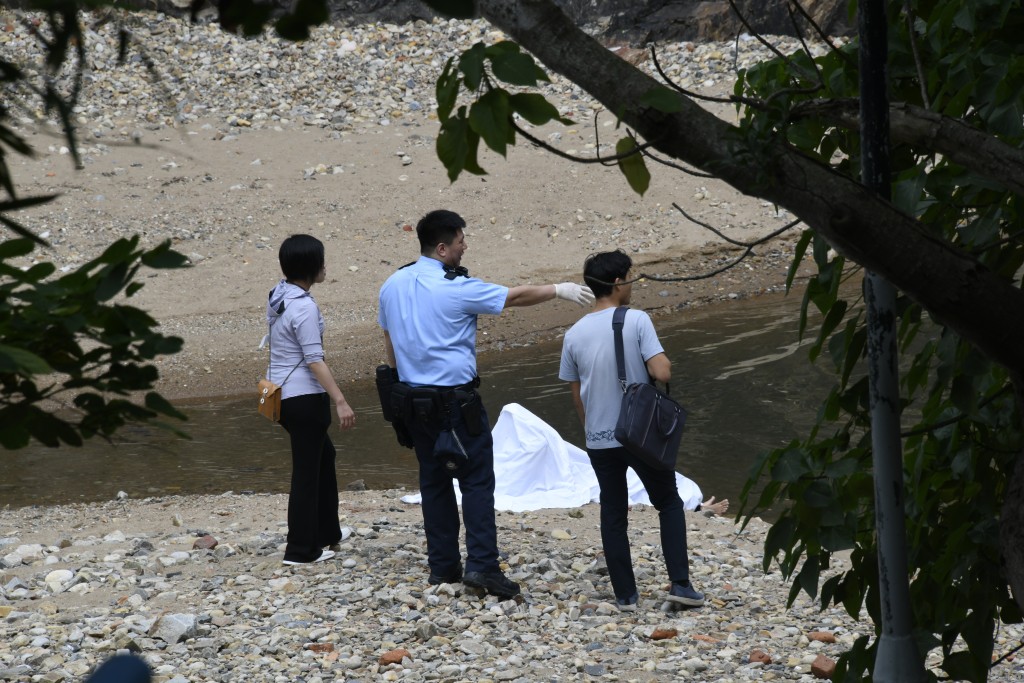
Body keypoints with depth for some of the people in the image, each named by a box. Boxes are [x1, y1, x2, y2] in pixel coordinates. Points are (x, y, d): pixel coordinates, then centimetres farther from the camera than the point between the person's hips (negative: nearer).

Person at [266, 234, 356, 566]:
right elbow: (315, 360, -22)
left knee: (323, 455, 23)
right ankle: (301, 549, 7)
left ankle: (326, 534, 31)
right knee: (307, 469, 0)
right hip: (304, 397, -10)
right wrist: (340, 401, -20)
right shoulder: (304, 307, -21)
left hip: (281, 393, 10)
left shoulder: (278, 296, 7)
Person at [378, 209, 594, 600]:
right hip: (455, 399, -7)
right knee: (477, 479, -3)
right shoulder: (456, 288, -14)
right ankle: (481, 564, -12)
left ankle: (442, 566, 15)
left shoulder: (392, 286, 6)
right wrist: (560, 290, 8)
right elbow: (516, 297, -5)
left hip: (414, 400, 7)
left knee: (434, 480, 12)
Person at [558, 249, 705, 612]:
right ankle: (680, 584, 6)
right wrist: (664, 361, 2)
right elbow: (661, 373, -21)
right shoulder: (636, 321, -13)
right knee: (670, 504, 13)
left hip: (599, 441, 3)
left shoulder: (574, 334, 0)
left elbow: (576, 395, 8)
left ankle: (625, 594, 13)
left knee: (613, 515, 12)